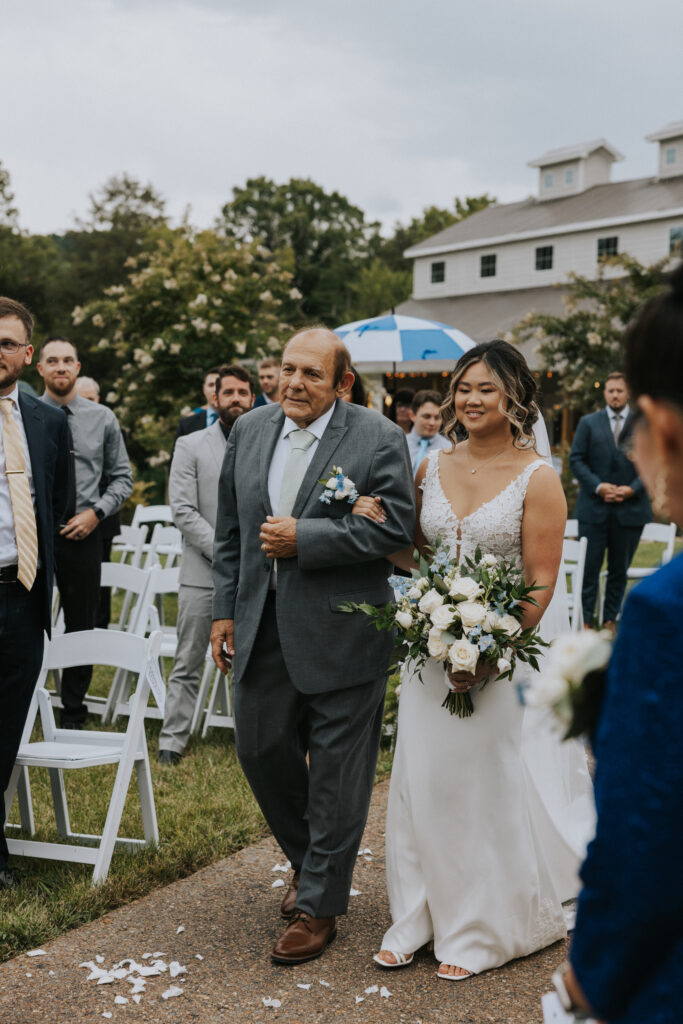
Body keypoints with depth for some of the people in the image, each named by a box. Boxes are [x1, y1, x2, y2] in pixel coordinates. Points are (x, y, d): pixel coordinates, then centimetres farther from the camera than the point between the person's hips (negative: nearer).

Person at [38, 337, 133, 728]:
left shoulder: (103, 418, 5)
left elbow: (122, 477, 8)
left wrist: (96, 512, -6)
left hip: (83, 536, 1)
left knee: (82, 628, 7)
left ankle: (74, 718, 20)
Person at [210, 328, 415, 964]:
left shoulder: (378, 439, -8)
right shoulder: (249, 431, 8)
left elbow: (394, 527, -16)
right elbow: (229, 530, 12)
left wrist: (303, 538, -19)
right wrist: (224, 610, 9)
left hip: (342, 632, -5)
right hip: (264, 628, 6)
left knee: (336, 769, 4)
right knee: (260, 748, 14)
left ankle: (319, 904, 19)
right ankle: (307, 860, 39)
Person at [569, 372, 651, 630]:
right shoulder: (588, 423, 7)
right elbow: (576, 459, 3)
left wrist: (632, 488, -11)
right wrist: (598, 486, -11)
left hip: (630, 508, 0)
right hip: (594, 508, 0)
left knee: (620, 570, 8)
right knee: (589, 567, -1)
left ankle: (610, 621, 18)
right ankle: (584, 622, 6)